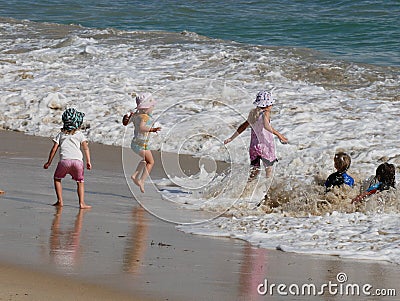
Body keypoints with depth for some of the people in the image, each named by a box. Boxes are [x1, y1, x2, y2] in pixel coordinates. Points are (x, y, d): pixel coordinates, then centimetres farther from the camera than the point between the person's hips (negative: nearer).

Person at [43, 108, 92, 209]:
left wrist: (48, 162, 19)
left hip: (64, 160, 0)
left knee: (57, 178, 22)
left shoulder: (61, 134, 19)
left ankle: (60, 201, 13)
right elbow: (86, 147, 5)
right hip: (78, 160, 0)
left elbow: (54, 149, 14)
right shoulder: (80, 134, 16)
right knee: (80, 182, 16)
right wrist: (88, 162, 2)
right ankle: (82, 203, 1)